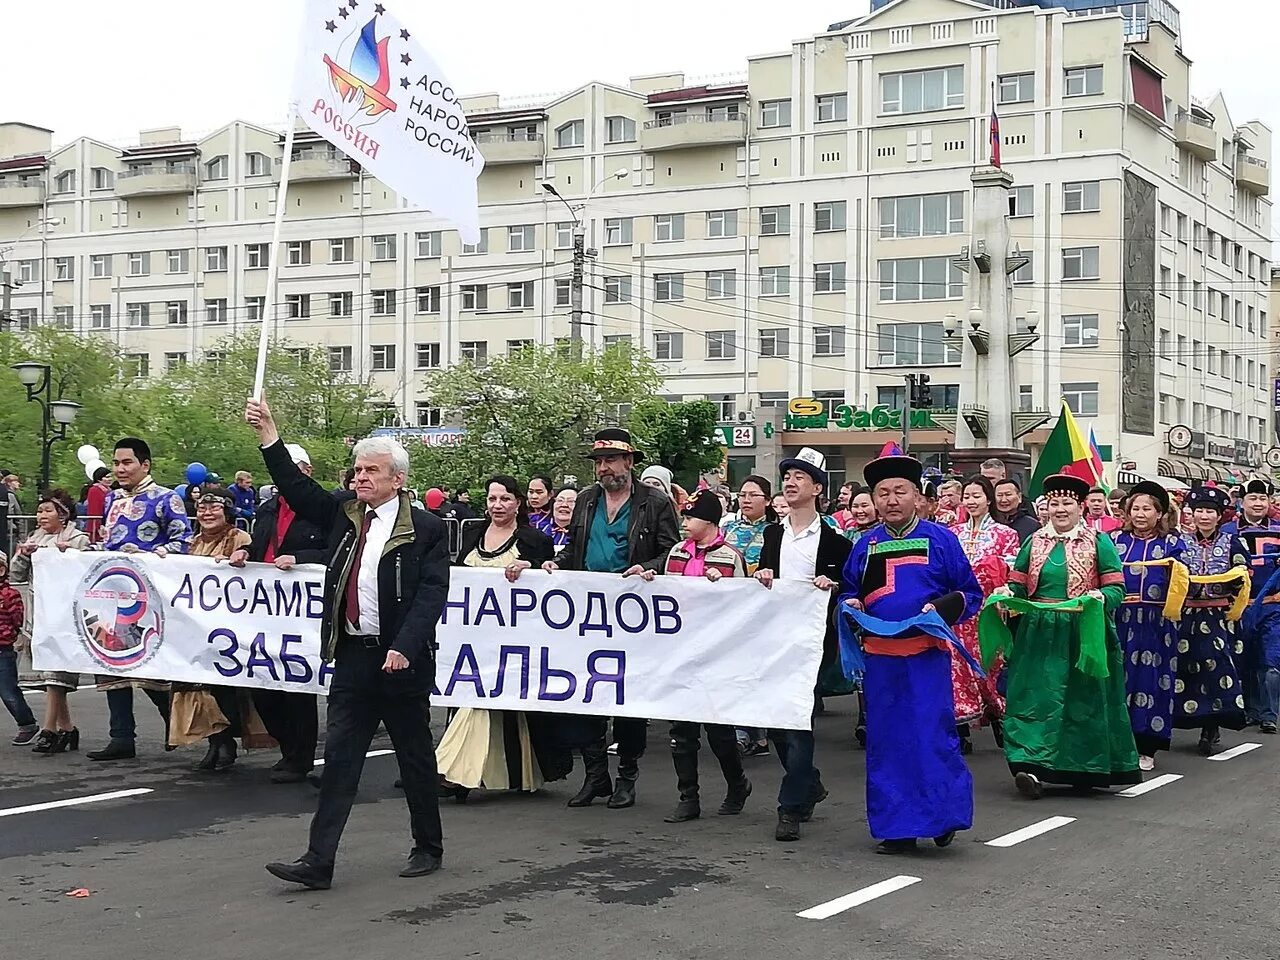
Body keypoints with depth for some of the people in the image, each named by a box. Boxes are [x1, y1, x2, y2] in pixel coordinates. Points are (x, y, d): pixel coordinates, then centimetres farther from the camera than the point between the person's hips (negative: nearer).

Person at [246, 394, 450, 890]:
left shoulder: (426, 529, -5)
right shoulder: (343, 515, 10)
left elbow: (432, 594, -12)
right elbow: (297, 488, 4)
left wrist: (404, 648, -22)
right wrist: (268, 433, -6)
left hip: (401, 661, -4)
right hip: (351, 658, 4)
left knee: (416, 758, 9)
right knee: (338, 757, 1)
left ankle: (428, 847, 25)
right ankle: (318, 861, 1)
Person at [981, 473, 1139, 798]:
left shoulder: (1098, 542, 2)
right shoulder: (1034, 542, 12)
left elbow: (1116, 588, -3)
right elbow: (1018, 584, 13)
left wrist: (1100, 598, -23)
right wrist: (1007, 594, -8)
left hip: (1083, 635, -2)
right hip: (1039, 636, 2)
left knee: (1083, 699, 3)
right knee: (1036, 697, -5)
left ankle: (1083, 770, 14)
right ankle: (1032, 766, -10)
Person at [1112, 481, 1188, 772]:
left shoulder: (1171, 542, 6)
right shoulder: (1116, 540, 11)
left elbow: (1179, 582, -2)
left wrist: (1177, 572, -21)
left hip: (1156, 622, -1)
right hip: (1121, 620, 2)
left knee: (1152, 680, 0)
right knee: (1120, 678, 1)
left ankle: (1146, 749, 8)